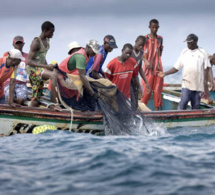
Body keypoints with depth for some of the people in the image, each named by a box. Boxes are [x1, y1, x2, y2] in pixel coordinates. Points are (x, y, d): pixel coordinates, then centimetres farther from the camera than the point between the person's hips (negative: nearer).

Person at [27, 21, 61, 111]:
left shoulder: (47, 41, 14)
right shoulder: (36, 42, -13)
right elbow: (29, 61, -18)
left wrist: (48, 66, 11)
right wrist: (46, 66, -25)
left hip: (40, 70, 9)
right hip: (33, 69, -9)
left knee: (35, 102, 5)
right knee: (53, 75, -35)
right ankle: (56, 104, -39)